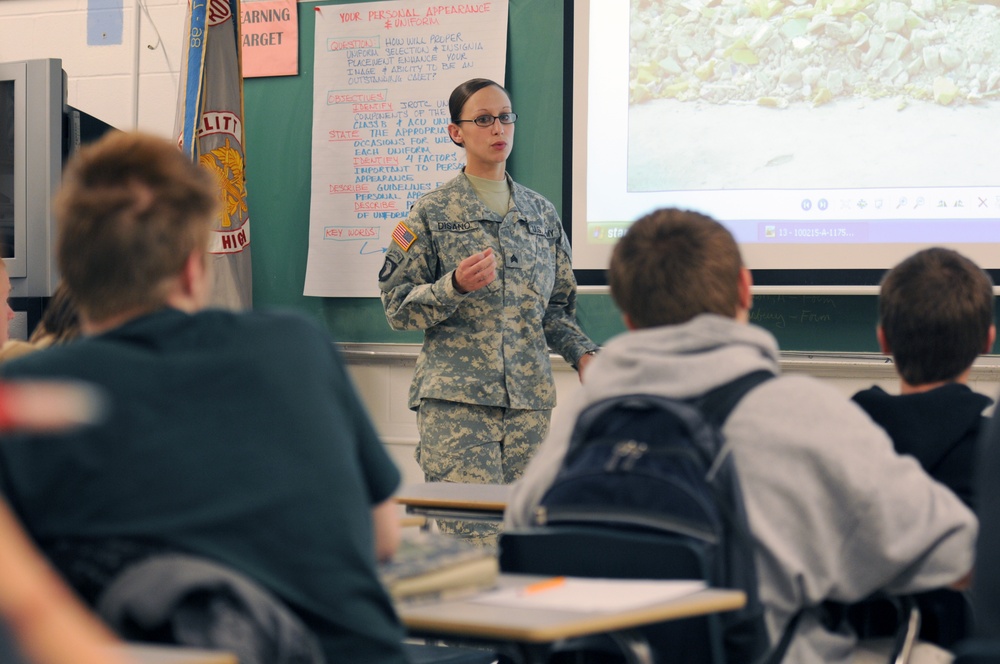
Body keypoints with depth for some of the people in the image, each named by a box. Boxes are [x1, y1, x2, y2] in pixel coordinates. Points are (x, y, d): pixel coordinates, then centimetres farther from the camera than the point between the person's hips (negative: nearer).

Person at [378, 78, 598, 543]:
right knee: (472, 535, -13)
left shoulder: (541, 214, 15)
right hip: (455, 398, -4)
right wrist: (456, 286, -16)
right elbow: (397, 306, 0)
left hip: (529, 397, 4)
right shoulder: (433, 213, 3)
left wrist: (582, 353, 3)